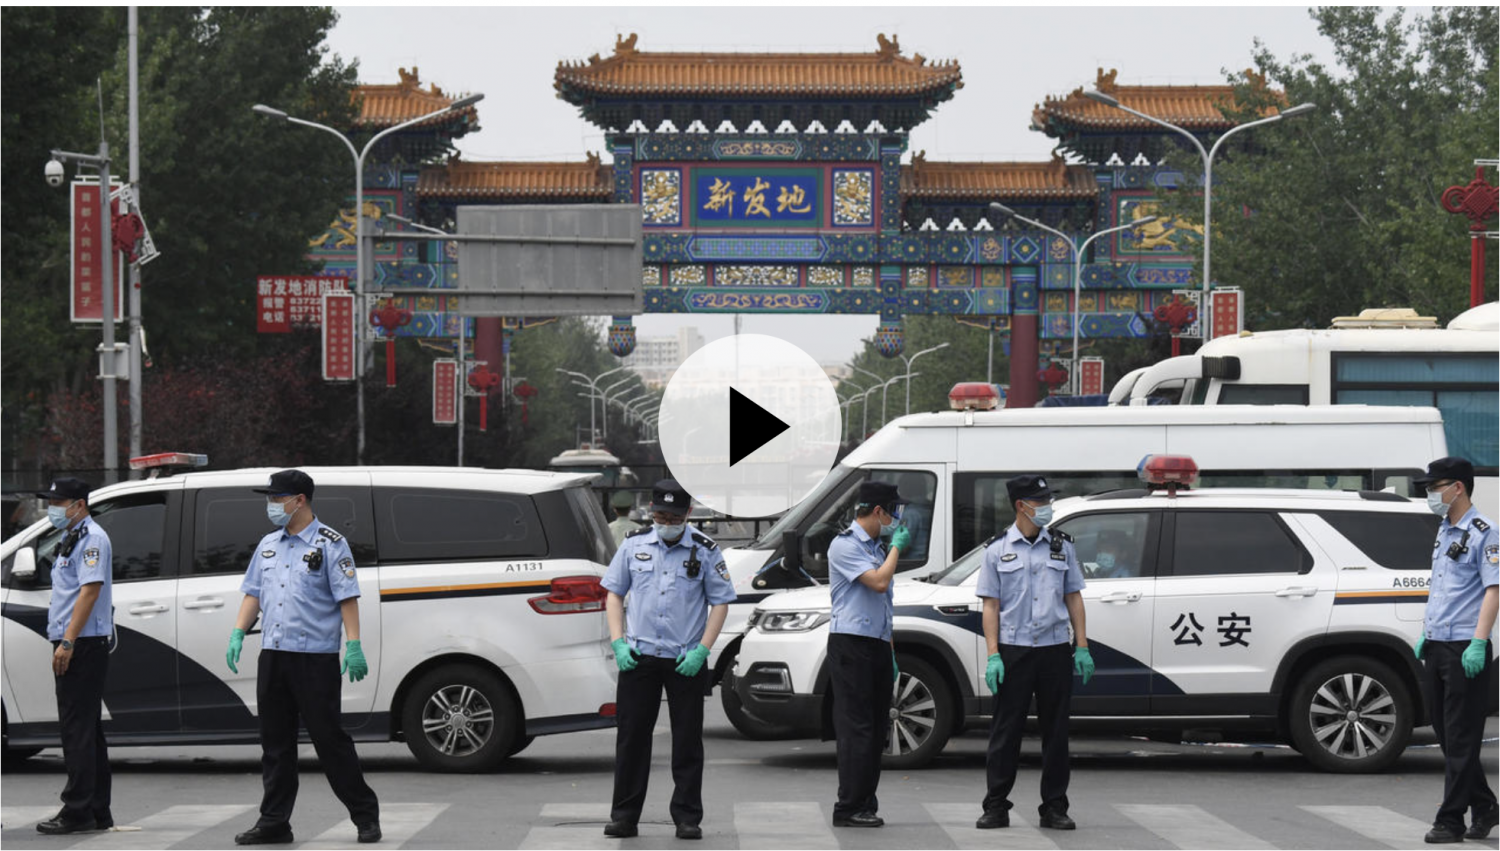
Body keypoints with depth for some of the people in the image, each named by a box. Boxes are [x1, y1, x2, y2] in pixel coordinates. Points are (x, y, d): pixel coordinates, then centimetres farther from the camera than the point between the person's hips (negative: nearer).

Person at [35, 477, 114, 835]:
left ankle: (78, 811, -11)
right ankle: (97, 812, 14)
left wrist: (67, 642, -25)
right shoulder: (73, 540, 20)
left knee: (77, 729, -11)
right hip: (74, 648, 11)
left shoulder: (92, 538, -11)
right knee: (87, 730, 11)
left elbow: (90, 590, -20)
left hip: (82, 645, -11)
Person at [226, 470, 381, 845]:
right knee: (275, 743, 7)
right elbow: (253, 594, 19)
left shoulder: (330, 544, -4)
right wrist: (237, 634, 7)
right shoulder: (268, 546, 16)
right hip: (273, 656, 6)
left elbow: (347, 598, -8)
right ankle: (274, 822, 13)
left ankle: (365, 815, 6)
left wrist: (354, 646, -16)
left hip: (315, 658, -6)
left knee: (329, 738, -4)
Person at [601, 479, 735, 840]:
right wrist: (618, 642, -2)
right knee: (631, 737, 4)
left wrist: (701, 650, -9)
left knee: (687, 740, 3)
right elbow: (614, 593, 11)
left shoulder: (704, 550, -1)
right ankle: (624, 817, 11)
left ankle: (688, 818, 10)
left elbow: (720, 603, 2)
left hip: (686, 661, -1)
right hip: (638, 658, 2)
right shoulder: (634, 544, 5)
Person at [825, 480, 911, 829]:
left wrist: (891, 654, 20)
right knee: (856, 729, -10)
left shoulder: (876, 547, 19)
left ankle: (865, 806, 12)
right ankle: (848, 809, -9)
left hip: (877, 646, 9)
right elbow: (879, 581, -21)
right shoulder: (845, 545, -9)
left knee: (875, 730, 8)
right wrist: (897, 546, -7)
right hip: (850, 645, -9)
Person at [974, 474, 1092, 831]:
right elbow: (991, 605, 1)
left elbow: (1073, 598, 12)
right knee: (1005, 729, -1)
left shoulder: (1061, 546, 10)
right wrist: (992, 655, -8)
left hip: (1055, 649, 2)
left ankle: (1054, 808, 10)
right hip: (1012, 650, -2)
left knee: (1055, 729, 4)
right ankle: (996, 807, 6)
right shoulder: (997, 550, 3)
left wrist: (1082, 647, 3)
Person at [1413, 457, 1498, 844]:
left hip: (1465, 650, -9)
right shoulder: (1444, 531, 17)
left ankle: (1451, 821, -5)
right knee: (1446, 735, 13)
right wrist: (1426, 634, 19)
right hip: (1437, 648, 9)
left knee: (1461, 739, -6)